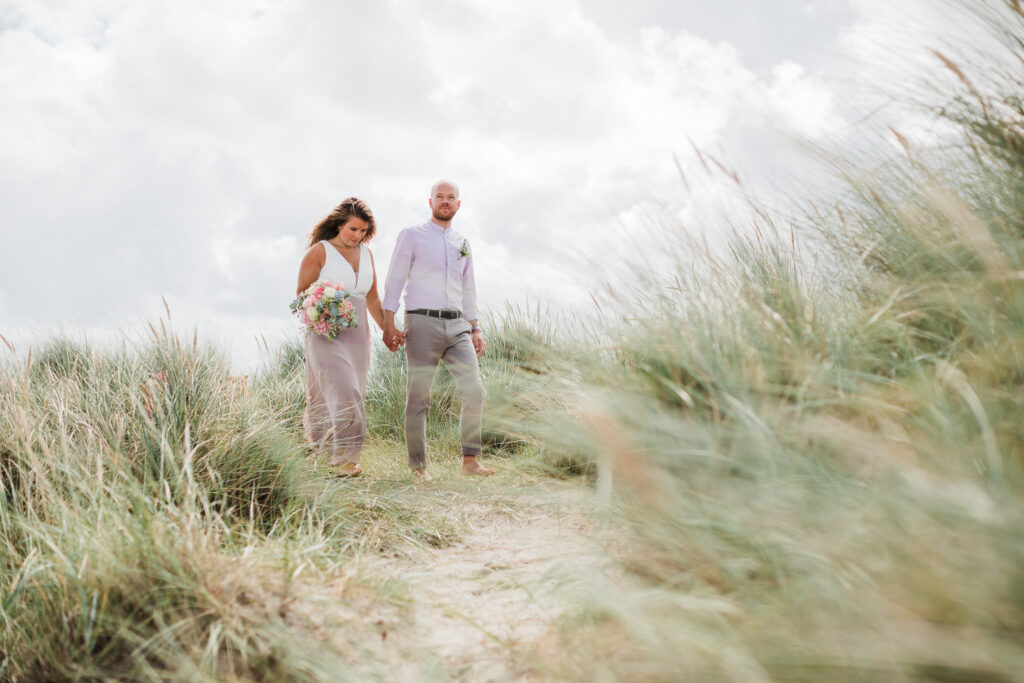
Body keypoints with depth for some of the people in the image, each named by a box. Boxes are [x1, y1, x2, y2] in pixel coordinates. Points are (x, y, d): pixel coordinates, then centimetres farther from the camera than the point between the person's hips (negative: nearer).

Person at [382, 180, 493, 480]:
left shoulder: (463, 244, 18)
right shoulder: (412, 236, 4)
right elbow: (395, 280, 0)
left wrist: (475, 329, 17)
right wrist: (389, 325, -8)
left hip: (457, 325, 5)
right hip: (422, 323, -4)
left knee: (474, 391, -6)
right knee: (418, 397, -2)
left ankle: (470, 459, 2)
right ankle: (418, 466, 6)